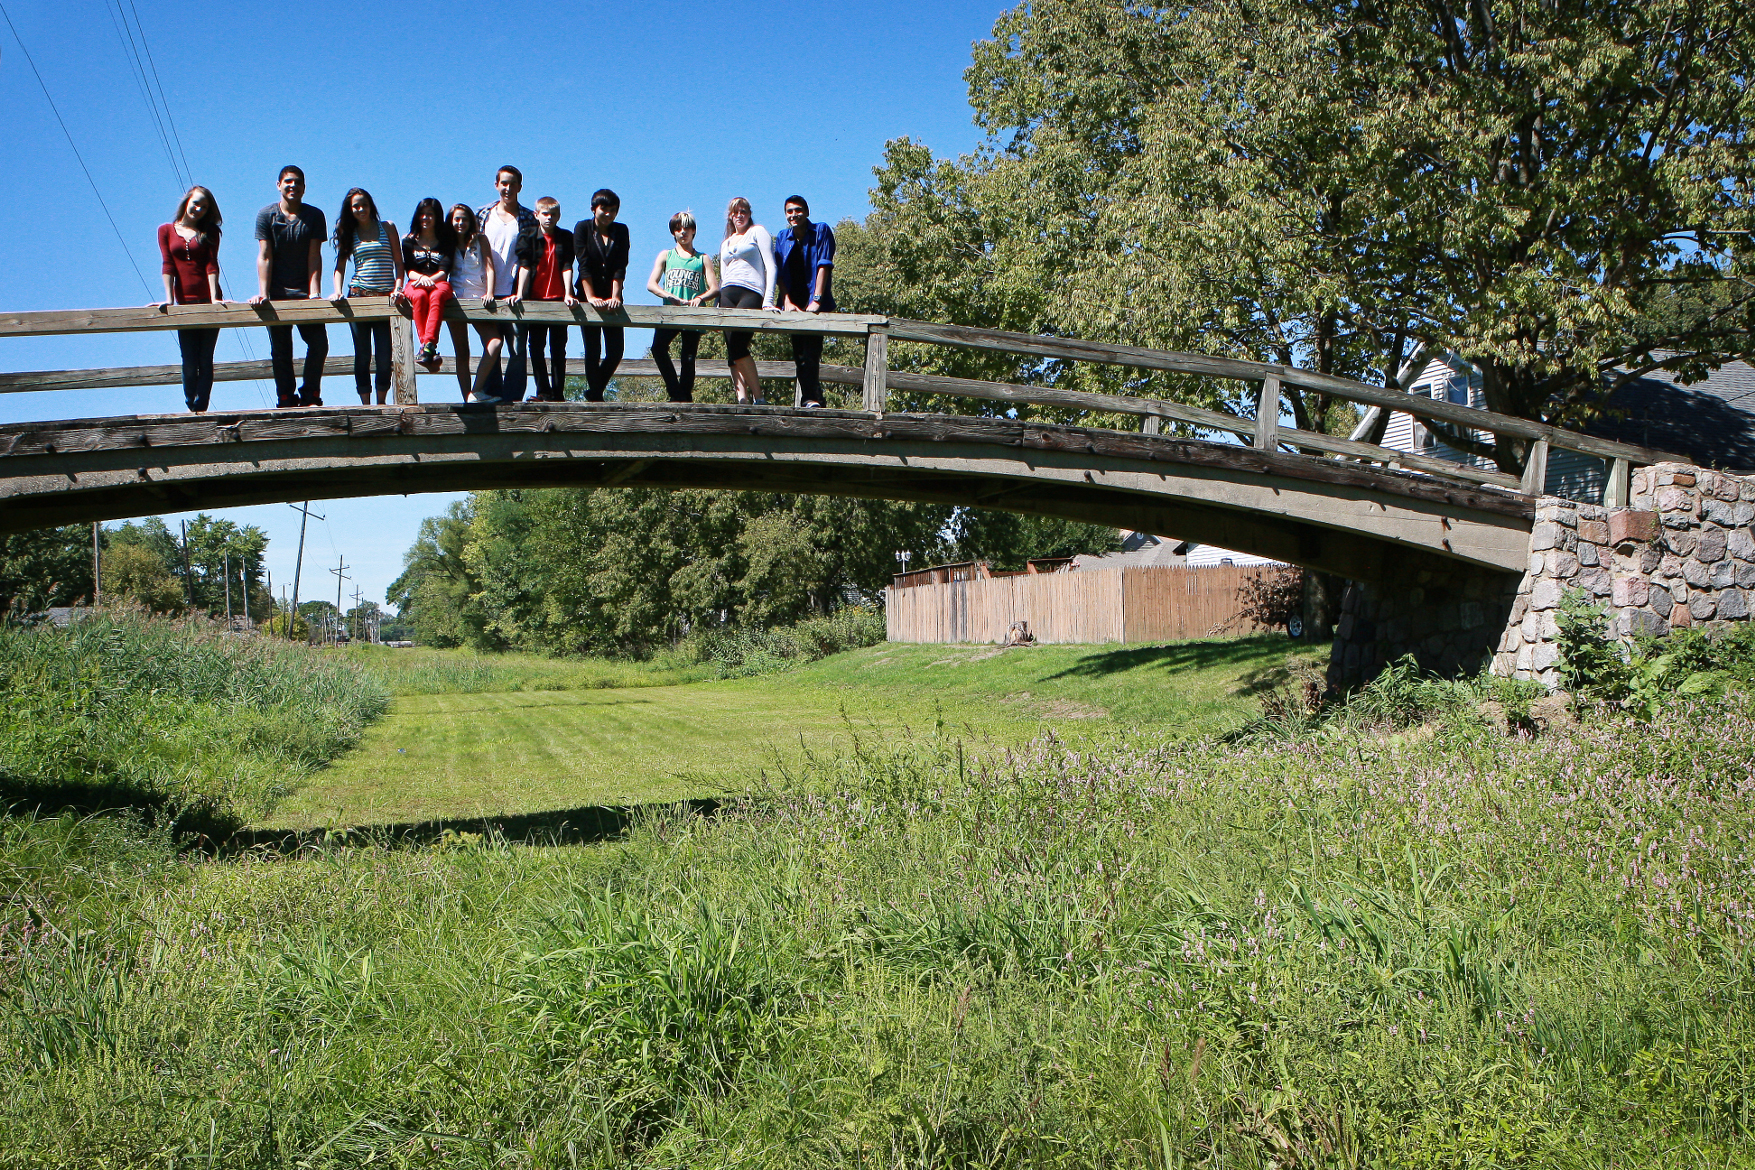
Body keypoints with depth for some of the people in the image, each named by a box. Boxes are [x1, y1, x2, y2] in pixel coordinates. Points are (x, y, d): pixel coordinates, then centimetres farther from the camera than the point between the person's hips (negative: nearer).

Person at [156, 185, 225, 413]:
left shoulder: (209, 232, 10)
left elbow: (211, 265, -1)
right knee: (189, 362, -3)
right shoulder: (166, 230, 11)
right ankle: (191, 407, 7)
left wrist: (214, 298, -13)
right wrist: (169, 299, -9)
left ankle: (200, 409, -3)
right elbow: (167, 265, 1)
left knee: (205, 359, -3)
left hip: (208, 301, 0)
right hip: (185, 304, 0)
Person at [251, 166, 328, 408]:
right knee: (280, 350, 0)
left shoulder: (315, 216, 3)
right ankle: (286, 400, 4)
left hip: (304, 291, 1)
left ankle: (310, 396, 4)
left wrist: (314, 293, -14)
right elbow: (264, 257, -5)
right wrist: (263, 293, -15)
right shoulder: (266, 215, 1)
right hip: (277, 293, -1)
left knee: (319, 344, -8)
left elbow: (314, 257, -3)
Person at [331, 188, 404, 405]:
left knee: (385, 355, -3)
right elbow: (340, 266, 7)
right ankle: (366, 405, 5)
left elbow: (398, 262, 6)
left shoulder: (387, 227, 9)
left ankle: (381, 403, 10)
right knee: (362, 356, 0)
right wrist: (338, 291, -10)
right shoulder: (349, 233, 11)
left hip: (386, 297, -1)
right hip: (359, 295, 1)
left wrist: (398, 287, -9)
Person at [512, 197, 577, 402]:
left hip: (558, 299, 0)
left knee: (558, 348, 1)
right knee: (536, 347, 0)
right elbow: (524, 267, -4)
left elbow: (567, 267, -1)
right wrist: (520, 293, -14)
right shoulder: (527, 237, 5)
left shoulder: (566, 238, 6)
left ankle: (558, 392, 5)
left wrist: (568, 294, -11)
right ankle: (543, 391, 4)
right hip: (535, 299, 0)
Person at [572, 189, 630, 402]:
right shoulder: (583, 228, 0)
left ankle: (594, 392, 17)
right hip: (589, 298, -2)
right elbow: (584, 264, -9)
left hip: (611, 299, 3)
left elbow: (620, 267, -3)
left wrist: (615, 297, -15)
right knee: (592, 351, -4)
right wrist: (591, 297, -18)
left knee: (616, 351, -3)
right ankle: (596, 399, 3)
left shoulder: (621, 231, 7)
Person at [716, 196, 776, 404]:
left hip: (751, 292, -6)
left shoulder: (757, 232, 10)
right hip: (727, 294, 6)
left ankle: (759, 397, -20)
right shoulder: (725, 243, 28)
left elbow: (770, 266, -1)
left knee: (737, 344, -23)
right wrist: (717, 304, 14)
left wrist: (768, 300, -13)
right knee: (731, 348, -10)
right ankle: (742, 399, -19)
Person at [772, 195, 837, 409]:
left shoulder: (821, 231, -2)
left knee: (811, 351, -16)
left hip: (814, 304, -5)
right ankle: (808, 400, 10)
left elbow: (824, 266, -11)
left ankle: (812, 399, -18)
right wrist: (787, 302, -8)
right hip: (793, 304, 5)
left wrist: (816, 300, -19)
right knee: (799, 355, 5)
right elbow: (779, 273, 6)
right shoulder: (782, 237, 10)